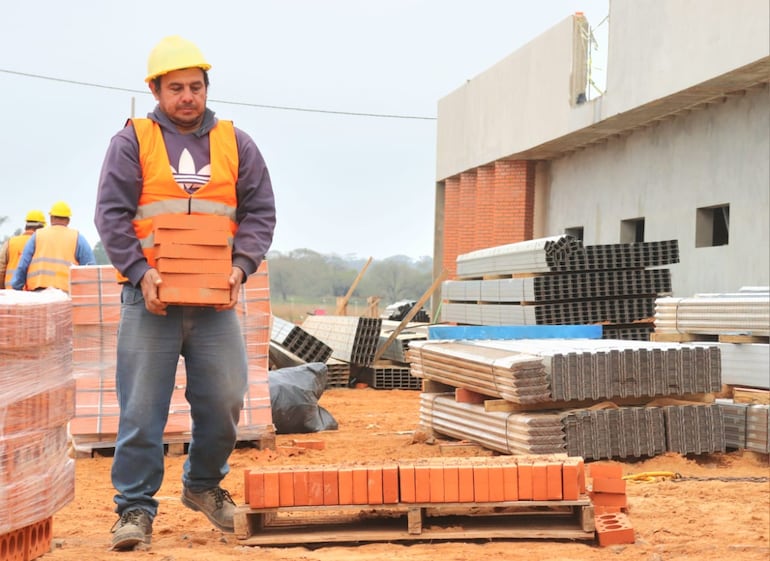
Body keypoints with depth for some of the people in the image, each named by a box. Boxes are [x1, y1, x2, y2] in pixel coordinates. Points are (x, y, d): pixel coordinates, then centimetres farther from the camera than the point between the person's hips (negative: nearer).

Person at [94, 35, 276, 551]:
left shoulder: (235, 144, 11)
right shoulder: (133, 141, 4)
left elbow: (260, 212, 9)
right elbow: (111, 213, -2)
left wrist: (241, 266, -7)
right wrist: (140, 272, -14)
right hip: (151, 297, -2)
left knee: (225, 400, 3)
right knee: (142, 407, -2)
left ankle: (203, 485, 27)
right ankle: (135, 508, 7)